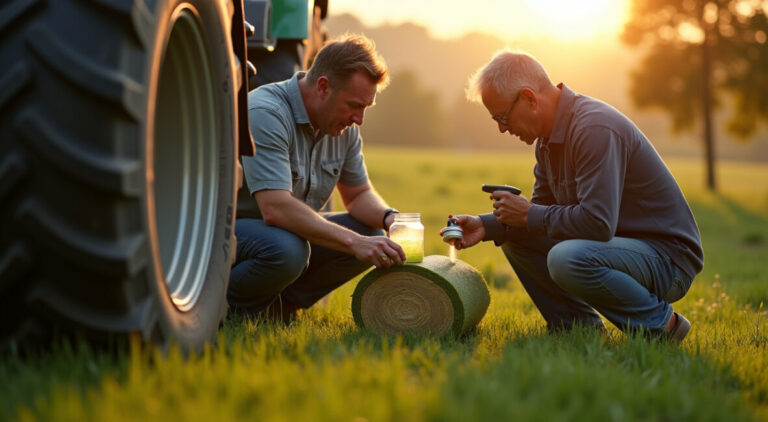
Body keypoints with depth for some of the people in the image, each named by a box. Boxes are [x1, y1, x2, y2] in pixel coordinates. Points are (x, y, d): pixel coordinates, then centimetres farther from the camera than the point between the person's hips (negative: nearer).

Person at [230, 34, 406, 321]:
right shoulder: (265, 114, -27)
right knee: (286, 248, -38)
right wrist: (353, 242, -38)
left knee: (372, 235, -7)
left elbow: (358, 194, 12)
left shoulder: (345, 126, 0)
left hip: (289, 231, 9)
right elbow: (276, 208, -36)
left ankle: (279, 303, 1)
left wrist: (389, 218, -12)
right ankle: (226, 306, -9)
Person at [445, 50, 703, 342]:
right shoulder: (549, 136, 6)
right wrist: (487, 225, -2)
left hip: (668, 256, -9)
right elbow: (543, 207, 15)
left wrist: (529, 216, -19)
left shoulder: (595, 129, -25)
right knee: (514, 238, 7)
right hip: (619, 243, 10)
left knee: (567, 258, -35)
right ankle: (581, 327, 9)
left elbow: (597, 222, -33)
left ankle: (659, 325, -12)